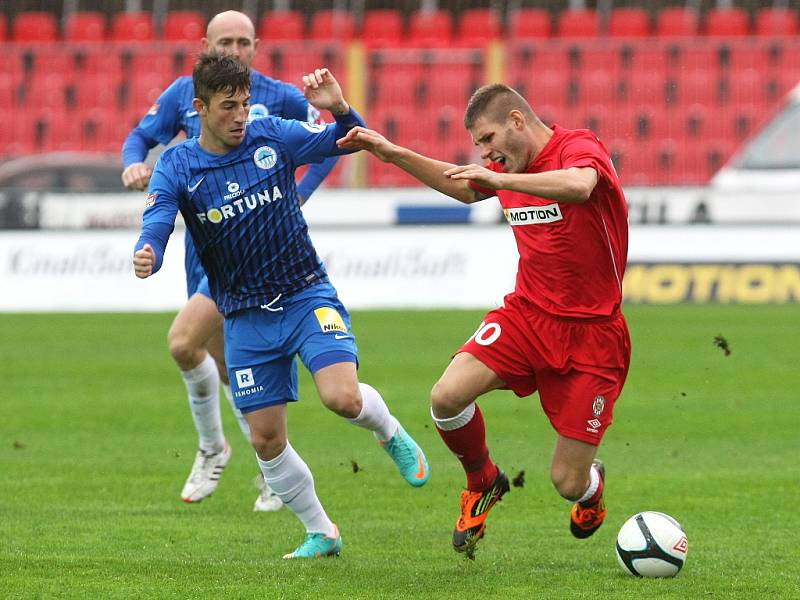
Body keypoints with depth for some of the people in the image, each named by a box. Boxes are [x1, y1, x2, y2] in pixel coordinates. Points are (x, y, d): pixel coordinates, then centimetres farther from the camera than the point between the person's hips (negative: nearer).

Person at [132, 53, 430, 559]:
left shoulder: (273, 137, -4)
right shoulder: (177, 167, -5)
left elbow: (348, 140, -2)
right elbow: (157, 224, -18)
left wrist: (340, 108, -24)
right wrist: (147, 257, -42)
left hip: (307, 294, -2)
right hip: (246, 316, 2)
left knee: (342, 397, -24)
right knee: (266, 438, 3)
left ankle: (391, 432, 11)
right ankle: (321, 533, 22)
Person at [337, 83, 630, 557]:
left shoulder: (579, 146, -14)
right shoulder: (509, 167, 8)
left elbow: (579, 185, -40)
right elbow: (464, 187, 32)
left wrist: (501, 180, -41)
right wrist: (394, 154, 25)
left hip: (590, 334, -6)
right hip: (526, 313, 6)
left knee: (568, 483, -4)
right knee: (447, 397, -20)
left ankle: (593, 483, 37)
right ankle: (483, 483, 11)